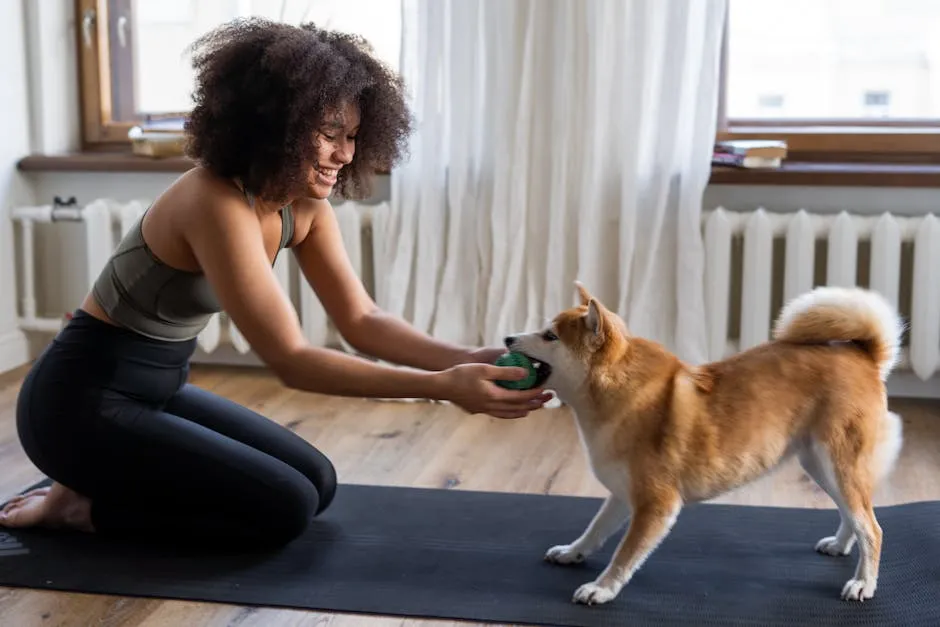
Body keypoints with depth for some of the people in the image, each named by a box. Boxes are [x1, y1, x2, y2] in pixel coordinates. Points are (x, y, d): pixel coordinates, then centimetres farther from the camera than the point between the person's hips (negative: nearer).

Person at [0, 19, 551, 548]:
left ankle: (103, 485, 14)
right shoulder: (216, 204, -29)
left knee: (316, 482, 8)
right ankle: (82, 507, 0)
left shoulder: (303, 206, -3)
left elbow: (362, 321, -3)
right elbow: (291, 360, -31)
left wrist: (465, 359, -20)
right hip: (83, 402, -9)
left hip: (159, 389, 9)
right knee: (285, 507, -13)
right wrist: (442, 386, -35)